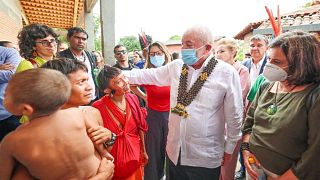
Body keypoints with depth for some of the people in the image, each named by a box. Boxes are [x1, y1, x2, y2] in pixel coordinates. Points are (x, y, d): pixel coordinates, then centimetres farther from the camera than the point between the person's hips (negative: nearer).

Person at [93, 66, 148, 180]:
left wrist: (143, 151, 7)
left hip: (135, 154, 4)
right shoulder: (99, 107, -22)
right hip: (114, 159, -4)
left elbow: (140, 127, 1)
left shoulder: (132, 98, -9)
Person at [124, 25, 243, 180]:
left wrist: (229, 148, 2)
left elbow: (234, 116, -6)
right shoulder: (176, 66, -1)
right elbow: (148, 75, 9)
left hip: (205, 157, -3)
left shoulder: (227, 73, -13)